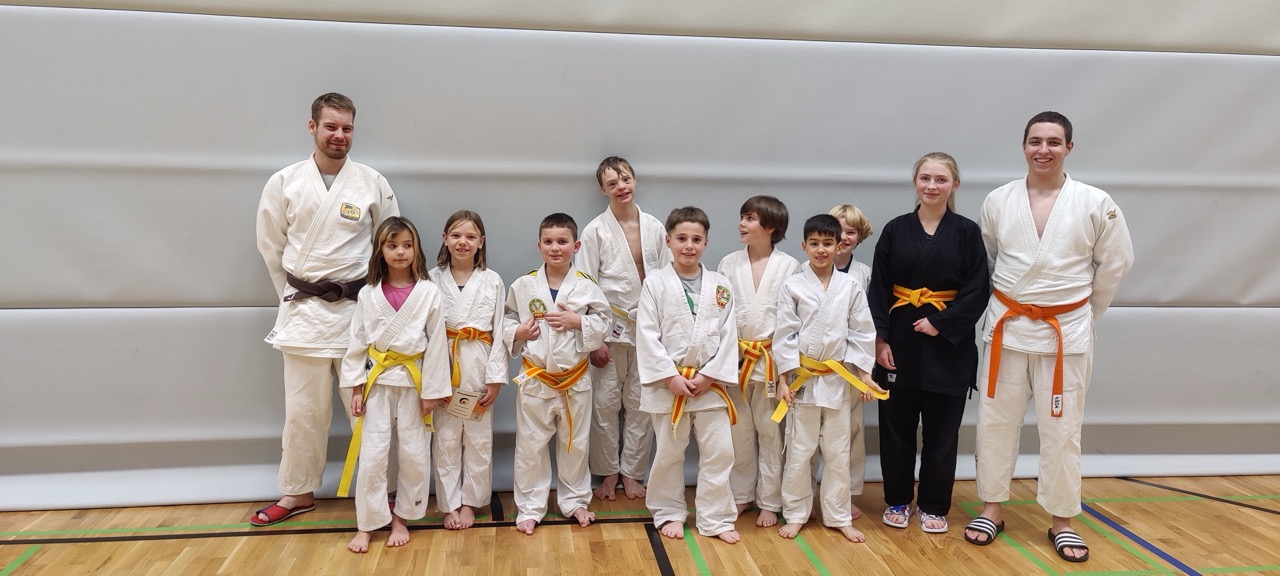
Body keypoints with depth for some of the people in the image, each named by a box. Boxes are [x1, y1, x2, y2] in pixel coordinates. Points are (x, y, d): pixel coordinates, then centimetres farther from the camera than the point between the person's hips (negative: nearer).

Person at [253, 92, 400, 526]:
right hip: (303, 309, 1)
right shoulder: (284, 182, 1)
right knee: (303, 409, 8)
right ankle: (297, 493, 26)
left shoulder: (373, 183, 0)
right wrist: (293, 294, 10)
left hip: (357, 309, -1)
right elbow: (271, 245, 10)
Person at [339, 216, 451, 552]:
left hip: (414, 380, -1)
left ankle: (401, 518, 24)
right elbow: (357, 343, 4)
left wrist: (432, 391, -6)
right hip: (377, 380, 1)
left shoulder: (428, 293, -6)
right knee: (372, 455, 1)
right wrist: (355, 386, -1)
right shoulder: (368, 294, 0)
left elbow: (436, 344, -5)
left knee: (414, 454, 6)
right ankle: (367, 524, 14)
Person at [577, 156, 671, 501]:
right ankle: (608, 472, 19)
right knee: (605, 403, 3)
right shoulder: (596, 230, -3)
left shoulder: (654, 227, 5)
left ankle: (632, 472, 20)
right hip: (610, 328, -2)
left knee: (640, 403, 7)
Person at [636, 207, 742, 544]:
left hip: (710, 383, 2)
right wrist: (671, 377, -14)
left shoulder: (720, 286, 3)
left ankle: (715, 519, 18)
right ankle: (669, 513, 28)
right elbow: (647, 336, -8)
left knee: (718, 452, 4)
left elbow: (728, 336, 1)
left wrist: (709, 376, -8)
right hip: (668, 383, -2)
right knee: (669, 453, 10)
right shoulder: (655, 283, -4)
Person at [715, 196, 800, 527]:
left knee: (770, 432, 6)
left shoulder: (788, 266, -3)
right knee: (739, 431, 11)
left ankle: (769, 501, 18)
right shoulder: (729, 264, 3)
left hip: (771, 359, -2)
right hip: (735, 359, 2)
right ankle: (740, 495, 26)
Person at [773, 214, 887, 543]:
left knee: (838, 452, 10)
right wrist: (783, 379, -7)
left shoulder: (851, 287, 1)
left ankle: (839, 517, 23)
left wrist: (864, 375, 0)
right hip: (802, 377, -1)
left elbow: (862, 334, 4)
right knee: (798, 452, 6)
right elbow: (785, 334, -4)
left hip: (839, 379, 2)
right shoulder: (792, 286, -4)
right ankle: (795, 514, 21)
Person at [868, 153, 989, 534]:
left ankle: (934, 506, 23)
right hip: (900, 341, 1)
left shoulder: (967, 232, 0)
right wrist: (881, 339, -7)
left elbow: (977, 291, -4)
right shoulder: (895, 230, 2)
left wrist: (941, 324, -13)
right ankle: (897, 502, 24)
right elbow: (878, 290, 1)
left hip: (948, 345, -1)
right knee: (897, 427, 8)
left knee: (941, 431, 7)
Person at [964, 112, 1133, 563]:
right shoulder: (997, 201, -1)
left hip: (1066, 331, -1)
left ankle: (1061, 521, 22)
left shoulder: (1096, 204, -6)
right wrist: (1009, 301, 11)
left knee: (1061, 428, 6)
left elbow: (1115, 263, 5)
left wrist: (1085, 312, 9)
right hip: (1007, 326, 2)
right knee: (996, 421, 8)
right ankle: (991, 509, 23)